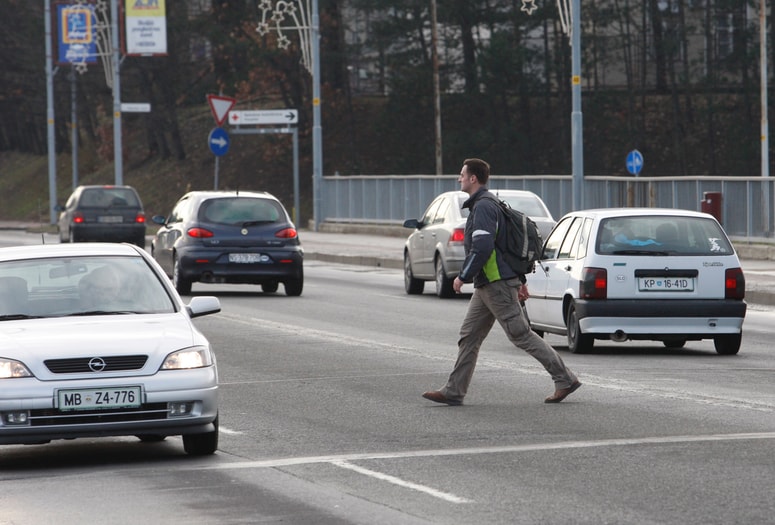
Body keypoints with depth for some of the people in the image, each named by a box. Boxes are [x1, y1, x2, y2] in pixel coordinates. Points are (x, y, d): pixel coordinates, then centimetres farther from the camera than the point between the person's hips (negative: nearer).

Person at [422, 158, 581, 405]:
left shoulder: (483, 207, -15)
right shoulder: (489, 204, 18)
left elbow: (482, 247, -26)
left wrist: (463, 276, -17)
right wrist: (521, 281, 23)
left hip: (496, 284, -11)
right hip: (487, 285, 11)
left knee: (521, 334, -7)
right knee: (469, 336, 9)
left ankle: (565, 380, -4)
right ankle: (454, 392, 10)